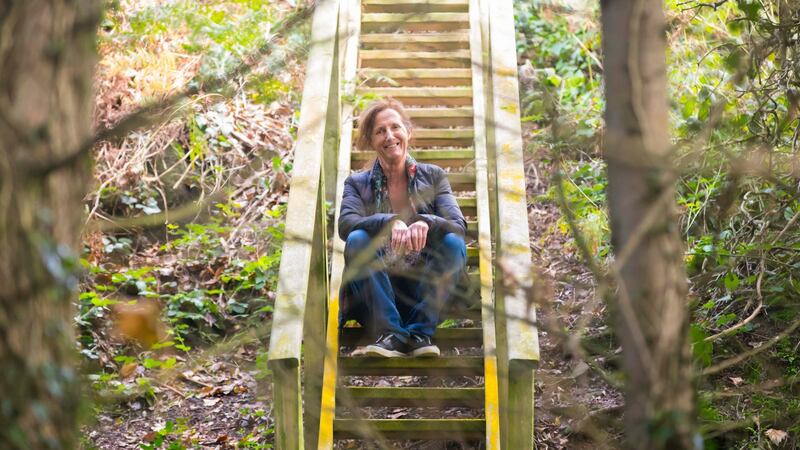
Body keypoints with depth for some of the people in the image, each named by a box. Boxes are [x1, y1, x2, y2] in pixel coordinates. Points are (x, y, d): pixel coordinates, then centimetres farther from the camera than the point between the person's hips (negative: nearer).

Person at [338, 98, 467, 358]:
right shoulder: (358, 183, 9)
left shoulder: (433, 176, 10)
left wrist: (426, 223, -30)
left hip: (422, 292, 1)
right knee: (357, 240, -27)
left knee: (454, 243, -24)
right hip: (375, 294, -1)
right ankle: (389, 333, -31)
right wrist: (389, 222, -33)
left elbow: (458, 225, -6)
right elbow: (345, 224, -13)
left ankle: (419, 333, -24)